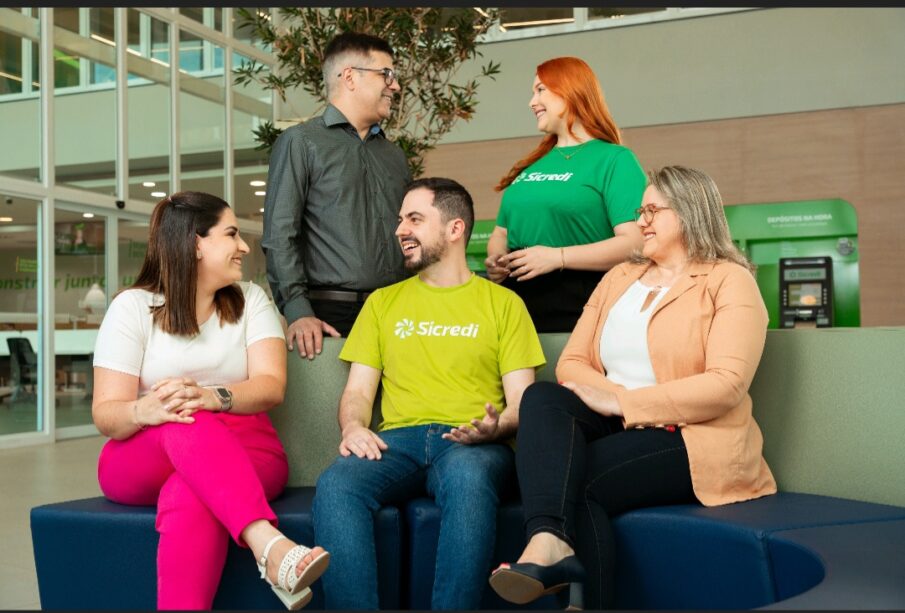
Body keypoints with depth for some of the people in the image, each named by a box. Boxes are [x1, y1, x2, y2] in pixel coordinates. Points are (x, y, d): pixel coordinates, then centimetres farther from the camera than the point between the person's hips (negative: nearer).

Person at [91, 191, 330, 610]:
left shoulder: (251, 300, 6)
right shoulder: (133, 306, -1)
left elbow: (272, 386, -9)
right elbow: (105, 413, -8)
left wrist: (211, 396, -30)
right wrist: (145, 410, -33)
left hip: (242, 451, 1)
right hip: (141, 460, -1)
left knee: (189, 499, -36)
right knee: (185, 426, -38)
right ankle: (269, 546, -55)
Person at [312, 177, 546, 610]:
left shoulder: (503, 303, 15)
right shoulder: (383, 302, 23)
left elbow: (521, 401, 8)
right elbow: (358, 390, 16)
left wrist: (494, 428, -16)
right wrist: (353, 427, -7)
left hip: (472, 444, -2)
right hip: (398, 439, 2)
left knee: (467, 479, -39)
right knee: (334, 485, -31)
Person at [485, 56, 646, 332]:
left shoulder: (614, 160, -1)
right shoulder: (529, 167, 20)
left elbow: (635, 242, -13)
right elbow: (501, 232, 26)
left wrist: (558, 257, -22)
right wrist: (495, 259, 2)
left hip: (577, 313, -6)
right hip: (515, 305, 6)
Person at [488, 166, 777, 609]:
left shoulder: (729, 282, -1)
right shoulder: (618, 277, 18)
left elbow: (726, 384, -15)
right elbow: (571, 363, 10)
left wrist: (624, 401, -18)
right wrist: (612, 400, -13)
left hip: (692, 439, -5)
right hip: (618, 426, 5)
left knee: (578, 481, -28)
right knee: (542, 398, -26)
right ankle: (548, 540, -46)